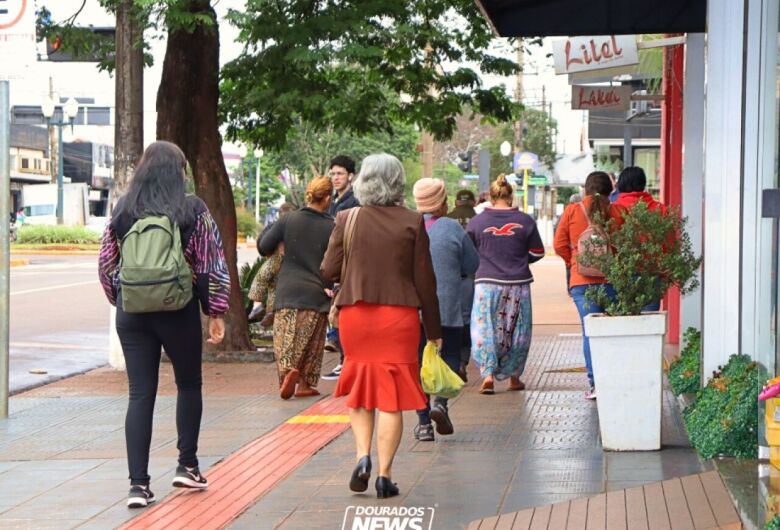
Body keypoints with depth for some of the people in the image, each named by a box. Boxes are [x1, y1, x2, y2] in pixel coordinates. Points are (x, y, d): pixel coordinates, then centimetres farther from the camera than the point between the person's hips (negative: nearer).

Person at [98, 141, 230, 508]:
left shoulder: (122, 211, 2)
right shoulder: (193, 211, -5)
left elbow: (106, 265, 8)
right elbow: (211, 265, -5)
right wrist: (216, 313, 2)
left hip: (132, 313, 2)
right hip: (179, 313, -2)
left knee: (140, 394, 3)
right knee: (189, 384, 18)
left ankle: (138, 483, -2)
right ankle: (187, 465, 19)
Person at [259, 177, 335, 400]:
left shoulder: (289, 220, -4)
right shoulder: (331, 228, -7)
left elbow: (264, 247, 0)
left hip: (288, 291, 1)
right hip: (316, 295, -1)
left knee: (286, 340, 3)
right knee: (311, 343, 12)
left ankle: (288, 370, -21)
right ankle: (304, 384, 14)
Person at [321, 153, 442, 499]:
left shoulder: (347, 220, -2)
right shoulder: (412, 222, -4)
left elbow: (328, 271, -1)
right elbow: (425, 280, -2)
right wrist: (433, 331, 6)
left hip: (354, 315, 1)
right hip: (399, 316, -1)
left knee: (358, 391, 17)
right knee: (391, 397, 3)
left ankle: (363, 456, 0)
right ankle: (384, 475, 2)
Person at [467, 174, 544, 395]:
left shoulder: (477, 222, -2)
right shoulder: (525, 221, -2)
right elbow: (537, 253, 5)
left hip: (487, 283, -1)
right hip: (518, 284, 1)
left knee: (485, 329, 3)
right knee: (516, 331, 12)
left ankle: (488, 374, -11)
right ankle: (514, 377, 19)